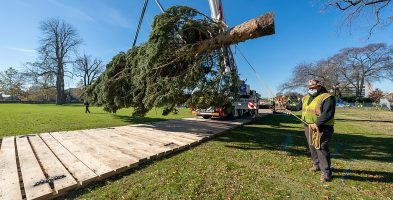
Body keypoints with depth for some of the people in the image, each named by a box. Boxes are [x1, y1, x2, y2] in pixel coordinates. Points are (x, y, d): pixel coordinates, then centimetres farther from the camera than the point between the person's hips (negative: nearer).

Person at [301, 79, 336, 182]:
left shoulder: (327, 97, -13)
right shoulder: (306, 98, 11)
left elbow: (328, 114, -22)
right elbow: (302, 109, 24)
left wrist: (317, 124, -25)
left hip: (321, 128, -7)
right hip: (308, 127, 7)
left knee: (321, 149, -6)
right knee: (312, 147, 17)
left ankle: (326, 172, 7)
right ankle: (317, 164, 35)